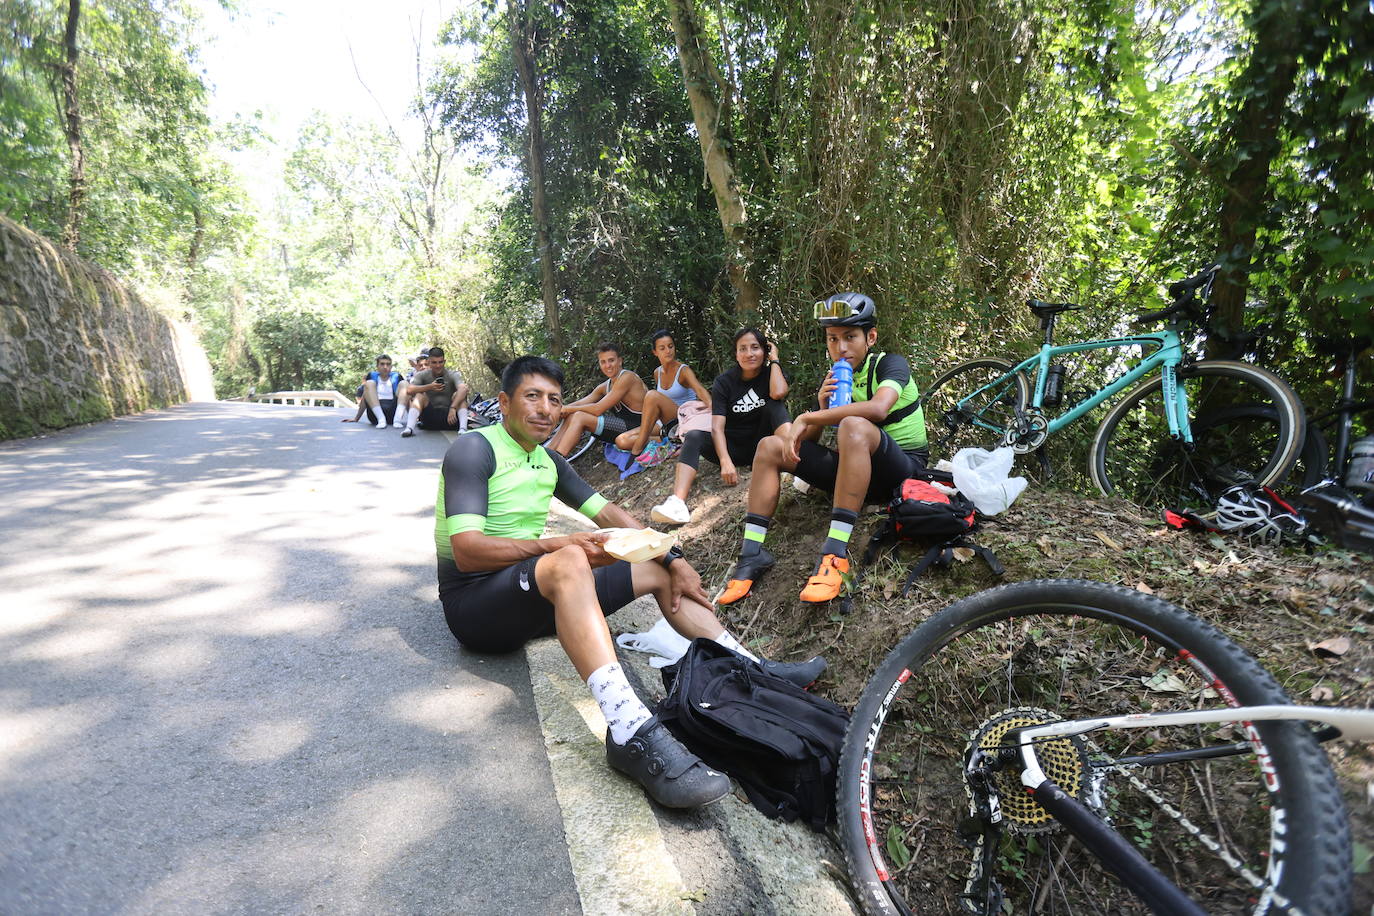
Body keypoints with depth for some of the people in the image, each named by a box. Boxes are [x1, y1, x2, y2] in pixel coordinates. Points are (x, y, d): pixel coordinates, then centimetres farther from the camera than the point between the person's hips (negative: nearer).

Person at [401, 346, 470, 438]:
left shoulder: (453, 374, -5)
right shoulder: (422, 375, 2)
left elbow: (463, 388, -27)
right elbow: (410, 390, -15)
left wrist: (453, 408, -40)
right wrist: (429, 387, -30)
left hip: (448, 416, -1)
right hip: (429, 417, 1)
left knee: (459, 395, -22)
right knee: (419, 395, -19)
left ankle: (463, 428, -40)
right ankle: (409, 428, -36)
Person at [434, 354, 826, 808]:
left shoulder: (548, 460, 12)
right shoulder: (473, 449, -11)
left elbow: (608, 513, 10)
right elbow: (466, 551, -22)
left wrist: (674, 558, -1)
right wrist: (556, 544, -32)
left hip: (538, 596, 8)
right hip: (474, 603, -8)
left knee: (659, 571, 3)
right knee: (568, 563, -39)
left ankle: (754, 670, 7)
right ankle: (632, 733, -49)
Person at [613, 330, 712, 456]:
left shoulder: (684, 370, -10)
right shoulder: (657, 373, 9)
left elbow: (700, 390, -31)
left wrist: (712, 408, -49)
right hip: (666, 425, 6)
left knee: (652, 395, -31)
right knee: (621, 441, -13)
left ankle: (637, 450, -27)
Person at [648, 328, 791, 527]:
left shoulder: (771, 373, -2)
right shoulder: (724, 382, -6)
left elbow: (778, 393, -28)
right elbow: (717, 427, -18)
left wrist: (774, 359, -12)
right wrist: (725, 462, -35)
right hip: (733, 447, 0)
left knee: (774, 404, -21)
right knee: (694, 437, -26)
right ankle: (678, 503, -47)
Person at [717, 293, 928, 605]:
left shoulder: (890, 364, -7)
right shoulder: (835, 378, 10)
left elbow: (878, 408, -32)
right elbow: (809, 440, 7)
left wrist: (807, 418, -24)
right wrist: (821, 405, -13)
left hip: (903, 469, -6)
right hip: (855, 469, 6)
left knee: (853, 426, -38)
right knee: (770, 446, -7)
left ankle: (836, 554, -38)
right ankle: (752, 553, -15)